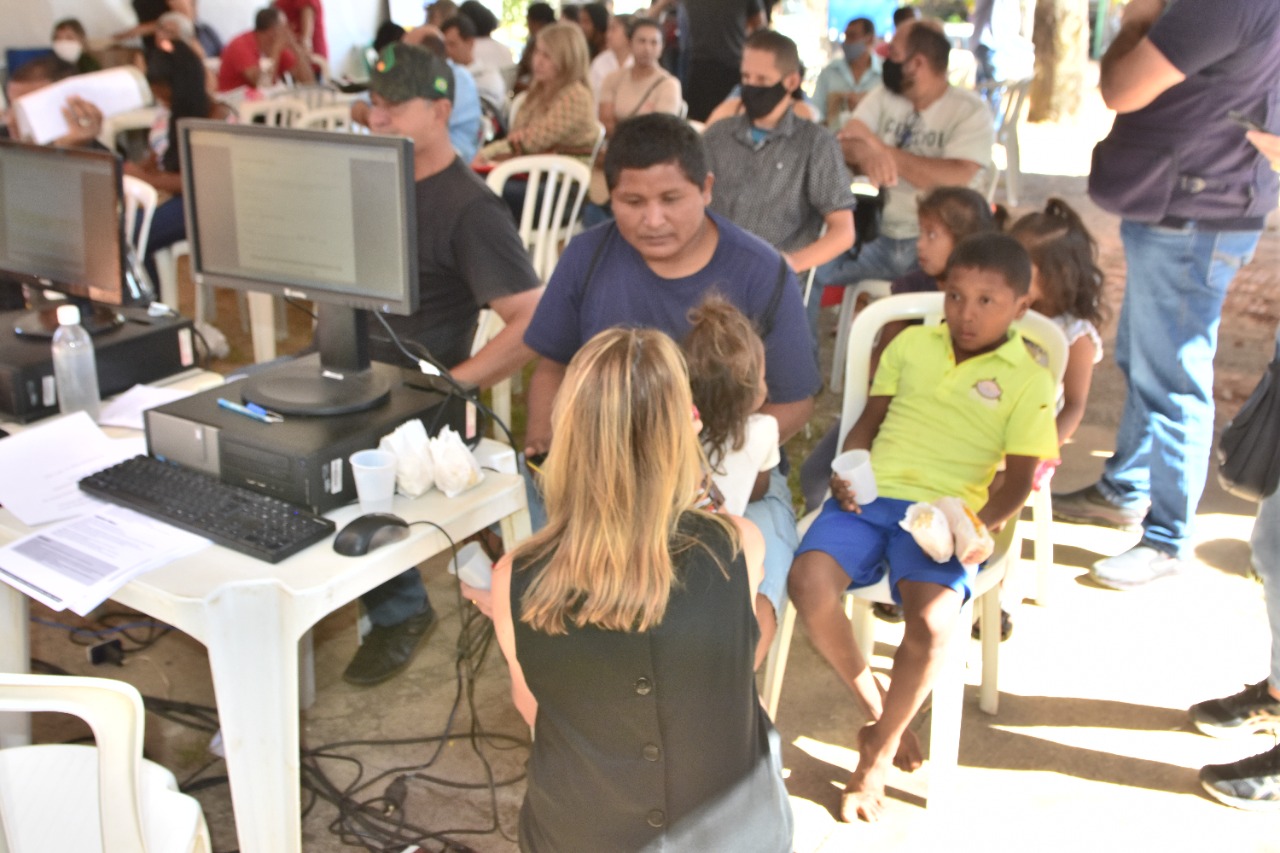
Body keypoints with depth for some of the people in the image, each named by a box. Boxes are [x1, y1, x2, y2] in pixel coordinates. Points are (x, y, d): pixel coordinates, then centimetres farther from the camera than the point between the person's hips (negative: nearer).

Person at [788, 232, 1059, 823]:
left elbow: (1018, 482, 4)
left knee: (932, 621, -30)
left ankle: (877, 754, -3)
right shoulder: (912, 344, 15)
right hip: (871, 495, 3)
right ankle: (874, 709, 0)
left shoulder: (1027, 380, 6)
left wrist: (977, 525, -14)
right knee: (808, 580, -26)